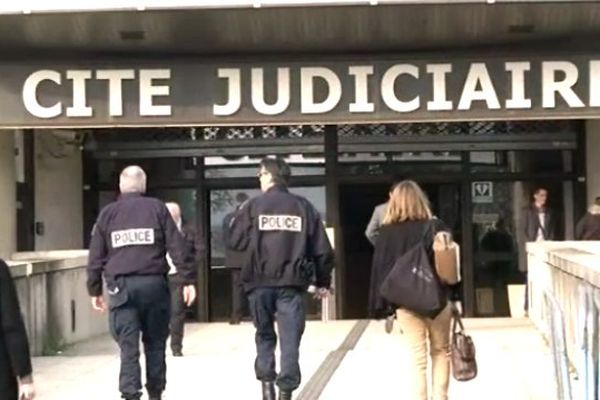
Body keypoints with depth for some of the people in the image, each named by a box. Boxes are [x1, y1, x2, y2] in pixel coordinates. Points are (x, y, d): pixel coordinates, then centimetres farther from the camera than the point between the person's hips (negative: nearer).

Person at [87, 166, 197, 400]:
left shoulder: (108, 213, 9)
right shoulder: (157, 208, 5)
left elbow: (96, 256, 9)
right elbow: (177, 247, -1)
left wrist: (94, 289, 15)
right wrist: (188, 279, 0)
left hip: (121, 286, 0)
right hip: (153, 283, 0)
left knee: (128, 346, -1)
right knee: (155, 344, 12)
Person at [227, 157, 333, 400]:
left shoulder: (253, 206, -2)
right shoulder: (303, 207, 4)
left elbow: (236, 242, -2)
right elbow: (322, 249, 4)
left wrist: (238, 217, 16)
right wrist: (323, 282, 15)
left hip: (260, 282, 0)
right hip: (291, 284, 0)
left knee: (265, 335, 17)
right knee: (290, 339, 4)